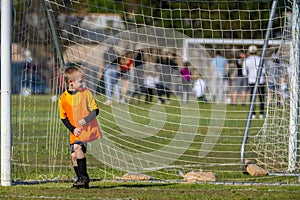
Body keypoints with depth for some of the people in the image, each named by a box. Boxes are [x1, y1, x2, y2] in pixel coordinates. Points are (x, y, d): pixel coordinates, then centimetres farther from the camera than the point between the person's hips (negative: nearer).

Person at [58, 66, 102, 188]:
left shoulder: (86, 93, -4)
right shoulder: (63, 99, 0)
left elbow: (95, 110, -2)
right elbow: (64, 118, 7)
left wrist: (86, 119, -20)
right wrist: (73, 129, -6)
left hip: (87, 128, -4)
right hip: (75, 131, 4)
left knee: (78, 147, -23)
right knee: (74, 155, 3)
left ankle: (84, 177, -17)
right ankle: (80, 179, 20)